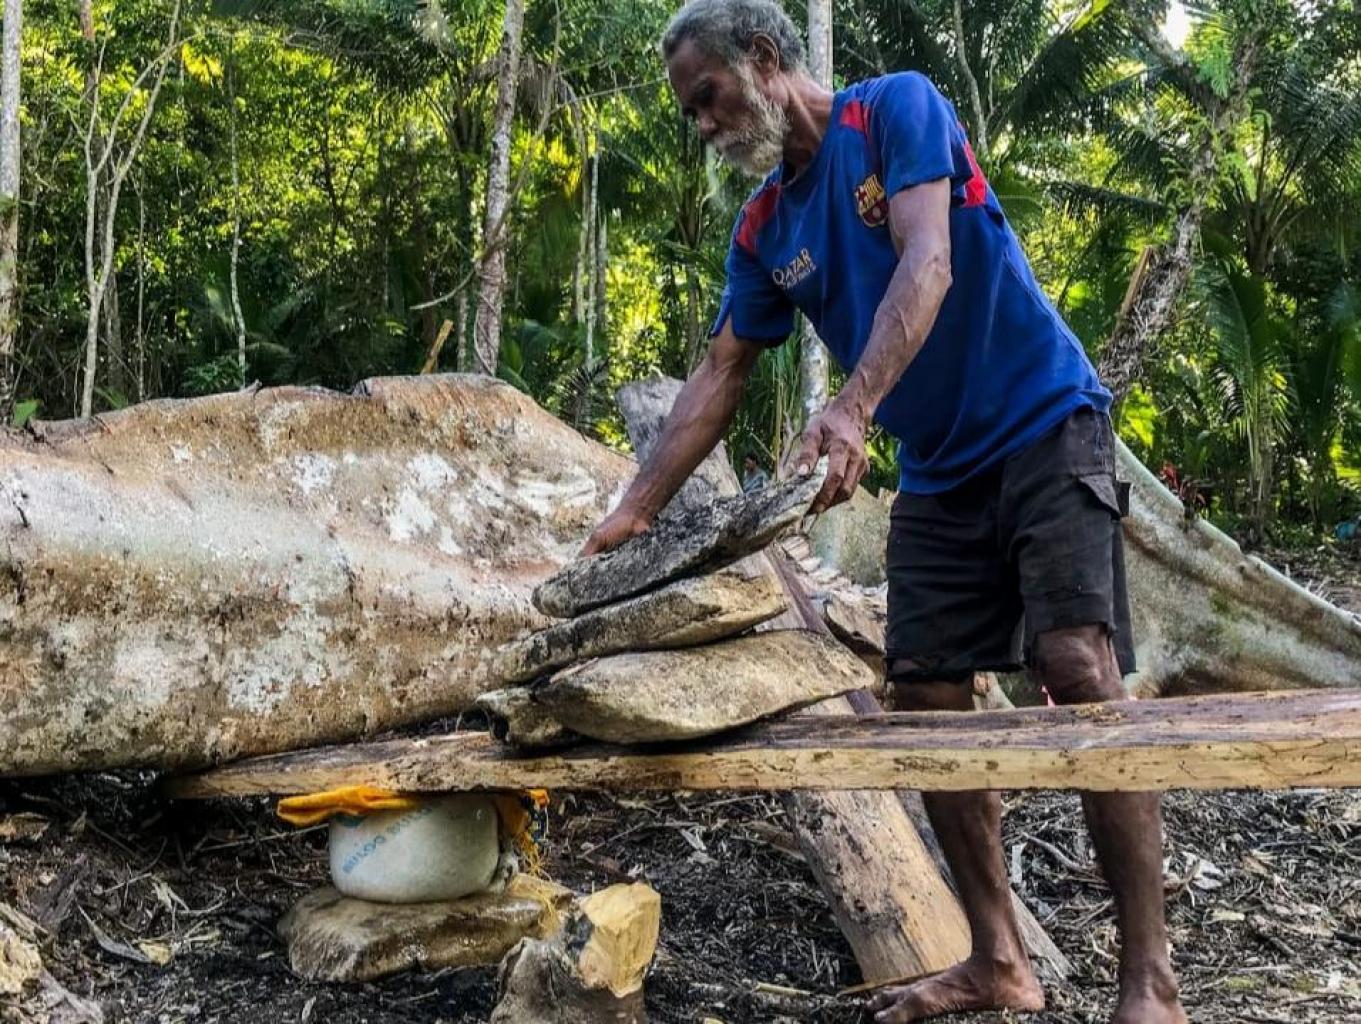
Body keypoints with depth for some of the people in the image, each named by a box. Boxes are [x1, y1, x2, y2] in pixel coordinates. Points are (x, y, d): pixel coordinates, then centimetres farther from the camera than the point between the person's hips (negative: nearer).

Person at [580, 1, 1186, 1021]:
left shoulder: (898, 107, -7)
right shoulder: (764, 229, 10)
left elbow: (927, 264, -22)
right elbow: (718, 378, 12)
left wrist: (852, 410, -36)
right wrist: (634, 512, 5)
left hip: (1045, 428, -7)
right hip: (938, 474, 7)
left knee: (1078, 665, -20)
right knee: (925, 698, -1)